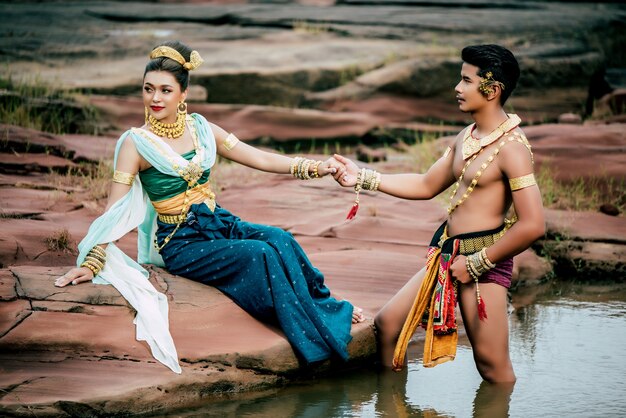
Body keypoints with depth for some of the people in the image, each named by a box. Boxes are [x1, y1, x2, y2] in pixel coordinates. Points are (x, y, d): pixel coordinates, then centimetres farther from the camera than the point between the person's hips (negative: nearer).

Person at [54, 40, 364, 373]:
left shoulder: (200, 130, 6)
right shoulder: (136, 143, -9)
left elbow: (260, 159, 9)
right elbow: (115, 210, -11)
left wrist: (315, 168, 0)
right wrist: (92, 262, -21)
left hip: (220, 225, 5)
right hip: (181, 243, -5)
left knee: (281, 240, -24)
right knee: (261, 255, -27)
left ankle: (326, 309, -15)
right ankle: (320, 336, -21)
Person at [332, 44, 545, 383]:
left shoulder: (511, 148, -16)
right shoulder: (466, 138, 11)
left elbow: (532, 225, -23)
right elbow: (426, 186, 23)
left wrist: (476, 264, -16)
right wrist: (363, 179, 15)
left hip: (484, 261, -9)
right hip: (446, 254, 9)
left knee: (492, 365, -5)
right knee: (388, 323, 10)